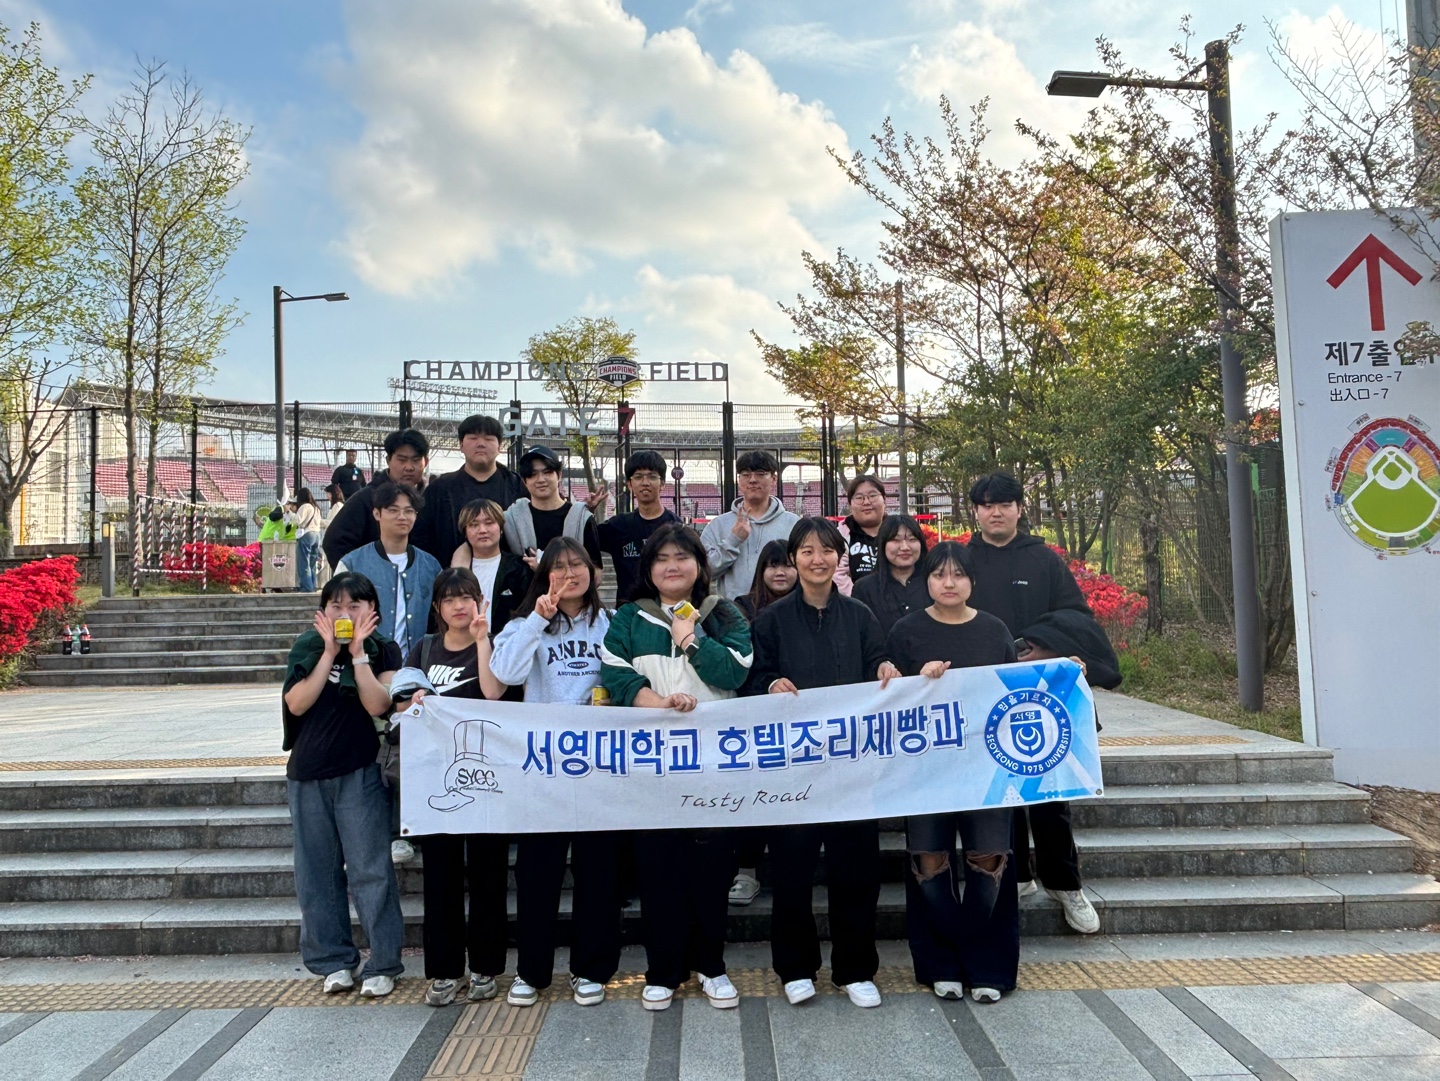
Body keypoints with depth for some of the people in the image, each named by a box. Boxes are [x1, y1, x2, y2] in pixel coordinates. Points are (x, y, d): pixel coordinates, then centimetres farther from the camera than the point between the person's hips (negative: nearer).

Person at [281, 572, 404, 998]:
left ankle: (382, 965, 6)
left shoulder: (383, 651, 1)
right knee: (316, 872, 9)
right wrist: (330, 652, -12)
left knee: (370, 870, -3)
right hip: (307, 774, 3)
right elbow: (296, 704, -9)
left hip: (360, 773, -3)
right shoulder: (308, 647, 5)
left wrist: (358, 652, -15)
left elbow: (378, 705, -15)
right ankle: (334, 961, 23)